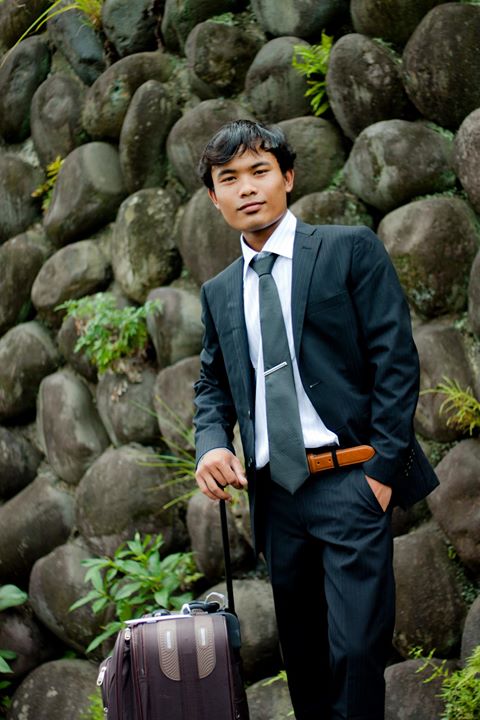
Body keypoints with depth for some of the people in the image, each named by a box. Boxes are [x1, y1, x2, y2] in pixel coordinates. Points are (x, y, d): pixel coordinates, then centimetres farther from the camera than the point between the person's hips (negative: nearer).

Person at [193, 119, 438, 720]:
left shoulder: (351, 250, 0)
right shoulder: (219, 292, 16)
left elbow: (395, 360, -5)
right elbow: (213, 383, 21)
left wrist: (384, 467, -12)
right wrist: (211, 444, -2)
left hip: (349, 484, -5)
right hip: (276, 491, 5)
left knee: (356, 649, -13)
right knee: (302, 651, 11)